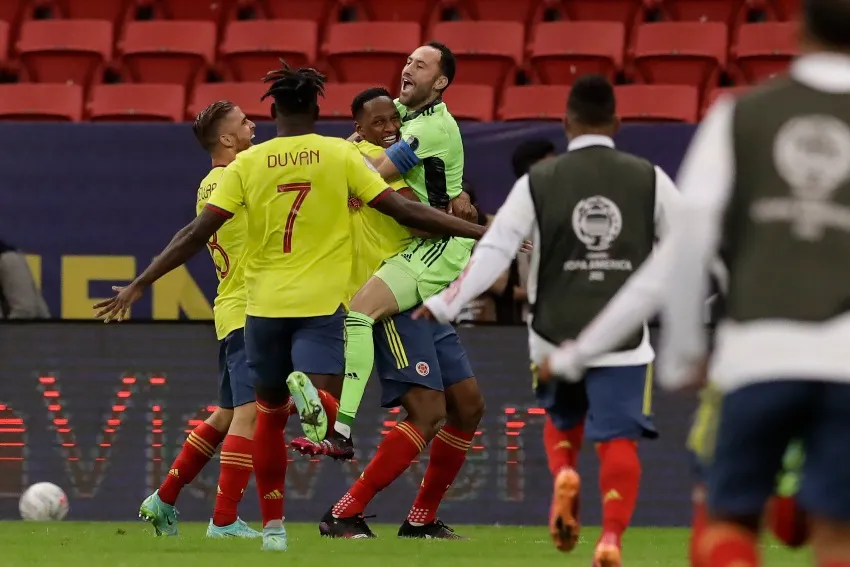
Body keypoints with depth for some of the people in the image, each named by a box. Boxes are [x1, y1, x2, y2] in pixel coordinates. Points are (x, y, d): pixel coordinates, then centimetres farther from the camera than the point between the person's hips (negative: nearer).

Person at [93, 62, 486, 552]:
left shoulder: (248, 163, 1)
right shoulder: (341, 155, -1)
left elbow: (198, 233, -3)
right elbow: (403, 210, -5)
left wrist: (140, 285, 3)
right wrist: (480, 233, 0)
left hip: (264, 307, 2)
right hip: (322, 304, -2)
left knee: (270, 415, 17)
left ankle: (273, 525, 18)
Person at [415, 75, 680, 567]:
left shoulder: (538, 181, -3)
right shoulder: (649, 179, -1)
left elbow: (494, 251, -7)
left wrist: (443, 306, 0)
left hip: (557, 332, 1)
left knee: (564, 417, 27)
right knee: (618, 440, 0)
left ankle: (564, 476, -2)